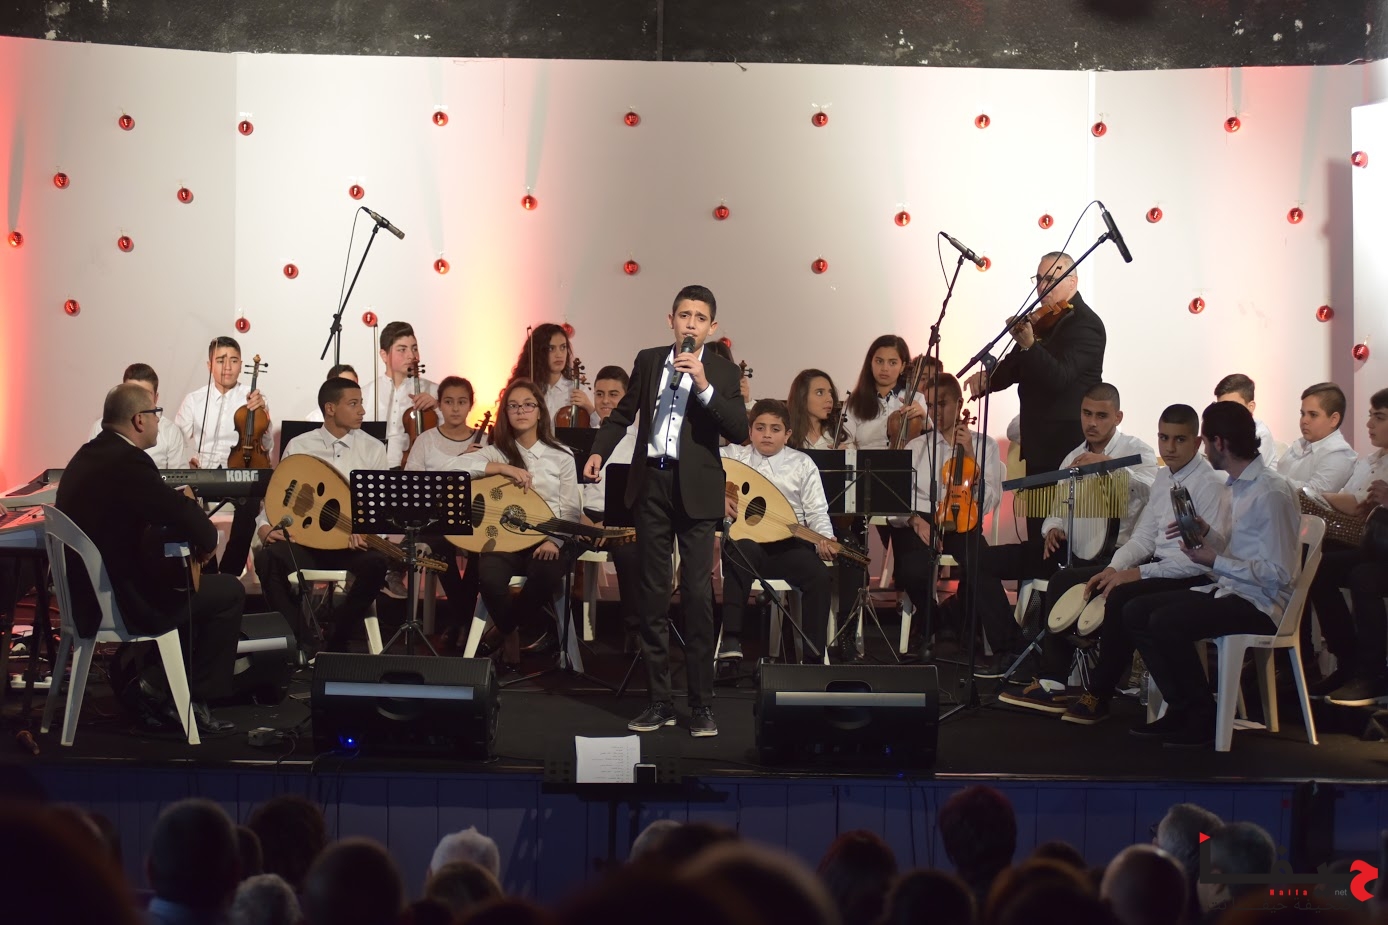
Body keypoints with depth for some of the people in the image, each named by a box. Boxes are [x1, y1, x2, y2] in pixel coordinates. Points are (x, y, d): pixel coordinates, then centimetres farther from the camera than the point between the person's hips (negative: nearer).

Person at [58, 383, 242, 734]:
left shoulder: (87, 455, 8)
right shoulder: (128, 461, -22)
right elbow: (186, 516, -27)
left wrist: (180, 502, 4)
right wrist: (207, 540, -7)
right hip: (124, 604, -10)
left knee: (197, 584, 29)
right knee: (230, 591, 6)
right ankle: (194, 698, 10)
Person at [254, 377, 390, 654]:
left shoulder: (373, 449, 5)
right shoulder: (299, 446, 6)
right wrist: (265, 526, -13)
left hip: (353, 540, 0)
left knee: (376, 562, -33)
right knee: (269, 558, -30)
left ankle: (337, 640, -12)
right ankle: (303, 642, -17)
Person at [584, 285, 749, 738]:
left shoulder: (723, 371, 1)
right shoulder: (648, 360, 10)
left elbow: (739, 431, -10)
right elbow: (623, 413, 20)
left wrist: (704, 386, -18)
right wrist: (599, 451, 7)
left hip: (695, 488, -3)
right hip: (651, 484, 3)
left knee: (698, 595, -5)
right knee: (652, 595, 6)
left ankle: (702, 704, 1)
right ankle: (659, 700, 13)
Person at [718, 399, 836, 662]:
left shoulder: (802, 464, 9)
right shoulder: (733, 457, 9)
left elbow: (817, 512, 5)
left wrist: (824, 539, -16)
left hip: (788, 544, 1)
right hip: (744, 540, -1)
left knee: (819, 575, -27)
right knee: (741, 551, -37)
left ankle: (813, 658, -18)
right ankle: (731, 641, -34)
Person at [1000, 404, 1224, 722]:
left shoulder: (1209, 484, -15)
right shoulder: (1163, 477, 12)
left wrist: (1140, 573, -23)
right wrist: (1114, 568, -5)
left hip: (1192, 577, -10)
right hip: (1156, 566, 10)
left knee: (1121, 596, -35)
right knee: (1064, 580, 5)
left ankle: (1098, 697, -19)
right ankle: (1052, 684, 2)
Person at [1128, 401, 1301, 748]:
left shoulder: (1272, 493, -16)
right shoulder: (1238, 486, 13)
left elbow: (1278, 574, -21)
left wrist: (1215, 562, -19)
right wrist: (1206, 534, 4)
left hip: (1261, 604, -10)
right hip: (1229, 591, 10)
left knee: (1166, 622, -27)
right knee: (1135, 612, -1)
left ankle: (1202, 718, -10)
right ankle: (1180, 709, 2)